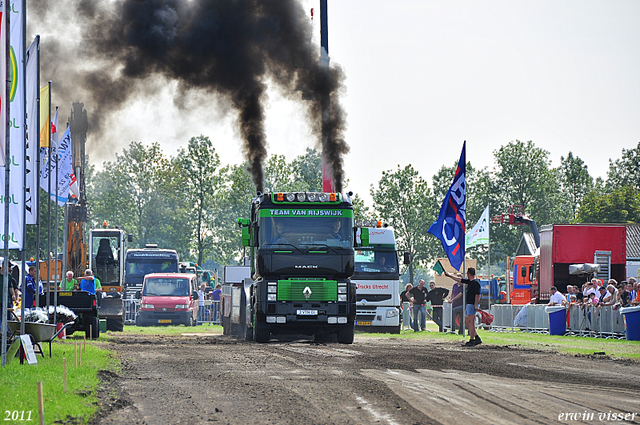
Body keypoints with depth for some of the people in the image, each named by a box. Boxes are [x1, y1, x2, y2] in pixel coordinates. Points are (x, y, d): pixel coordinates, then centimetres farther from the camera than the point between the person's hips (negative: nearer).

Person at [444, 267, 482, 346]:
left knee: (471, 322, -9)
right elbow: (459, 280, 27)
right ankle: (477, 338, 13)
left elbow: (478, 295, -21)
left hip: (472, 305, -10)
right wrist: (449, 275, 35)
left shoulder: (475, 283, -15)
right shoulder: (469, 281, 14)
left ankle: (471, 341, -8)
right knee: (467, 321, 12)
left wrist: (476, 305, -25)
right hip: (468, 304, 10)